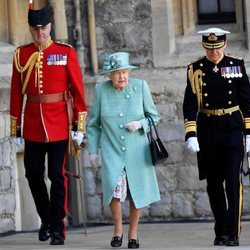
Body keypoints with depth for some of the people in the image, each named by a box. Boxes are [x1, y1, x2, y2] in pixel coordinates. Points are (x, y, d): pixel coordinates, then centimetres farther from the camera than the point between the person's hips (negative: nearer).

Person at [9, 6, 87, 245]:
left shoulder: (66, 52, -1)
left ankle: (58, 228, 5)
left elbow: (77, 90, -1)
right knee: (33, 174, 7)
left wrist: (79, 125, -5)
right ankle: (46, 219, 27)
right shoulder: (21, 55, 5)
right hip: (32, 126, 3)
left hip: (59, 124, -2)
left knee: (57, 175, -2)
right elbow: (16, 93, 6)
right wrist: (15, 128, 5)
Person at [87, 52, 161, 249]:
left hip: (136, 151, 1)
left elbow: (154, 116, 4)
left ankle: (133, 233, 29)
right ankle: (118, 228, 3)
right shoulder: (101, 90, -4)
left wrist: (140, 124, -15)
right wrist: (93, 150, 3)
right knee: (115, 189, -20)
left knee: (136, 192, 8)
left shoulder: (140, 86, -5)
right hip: (111, 151, -1)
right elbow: (93, 124, 6)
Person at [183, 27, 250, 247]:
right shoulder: (195, 69, 0)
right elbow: (190, 104, -2)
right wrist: (191, 135, -11)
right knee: (213, 182, 7)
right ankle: (221, 231, 20)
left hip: (232, 128, -1)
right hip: (207, 129, 1)